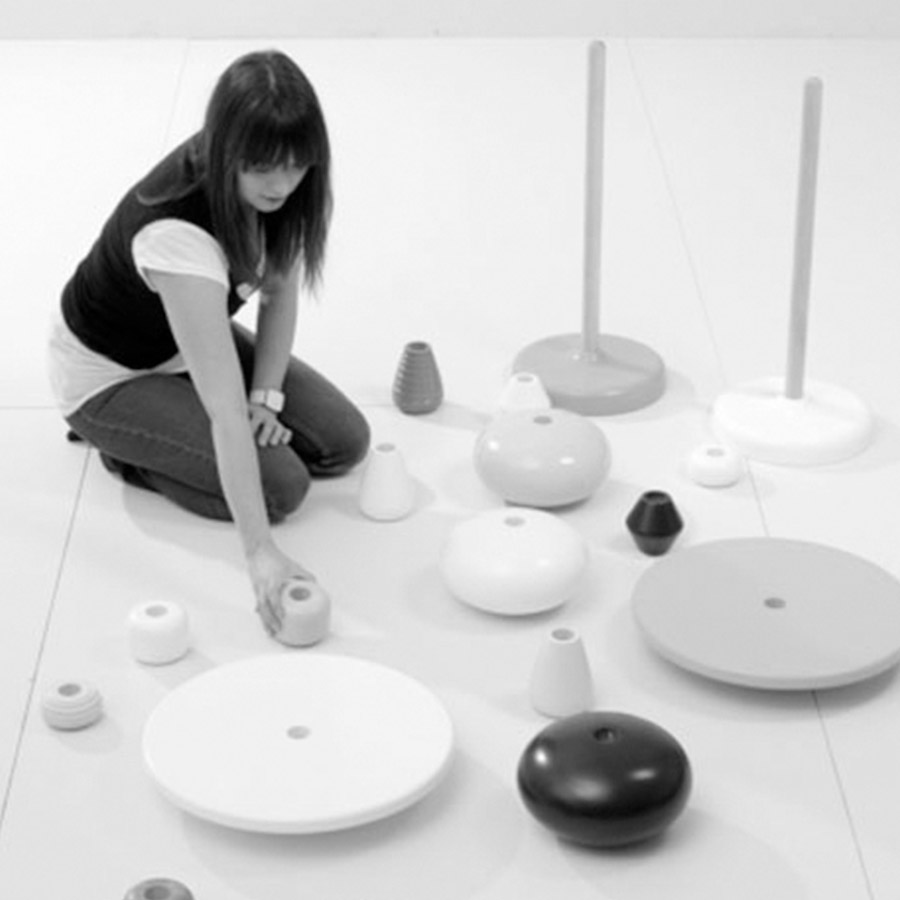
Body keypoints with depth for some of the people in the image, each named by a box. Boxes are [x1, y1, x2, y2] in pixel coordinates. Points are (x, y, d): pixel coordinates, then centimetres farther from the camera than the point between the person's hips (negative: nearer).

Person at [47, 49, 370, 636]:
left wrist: (266, 398, -14)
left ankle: (145, 428, 12)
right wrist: (260, 550, -45)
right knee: (282, 484, -20)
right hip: (109, 374, -8)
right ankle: (119, 443, 2)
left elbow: (280, 289, -1)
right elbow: (223, 405, -44)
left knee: (344, 442, -4)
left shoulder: (270, 188, -19)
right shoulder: (177, 232, -41)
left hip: (191, 341, 8)